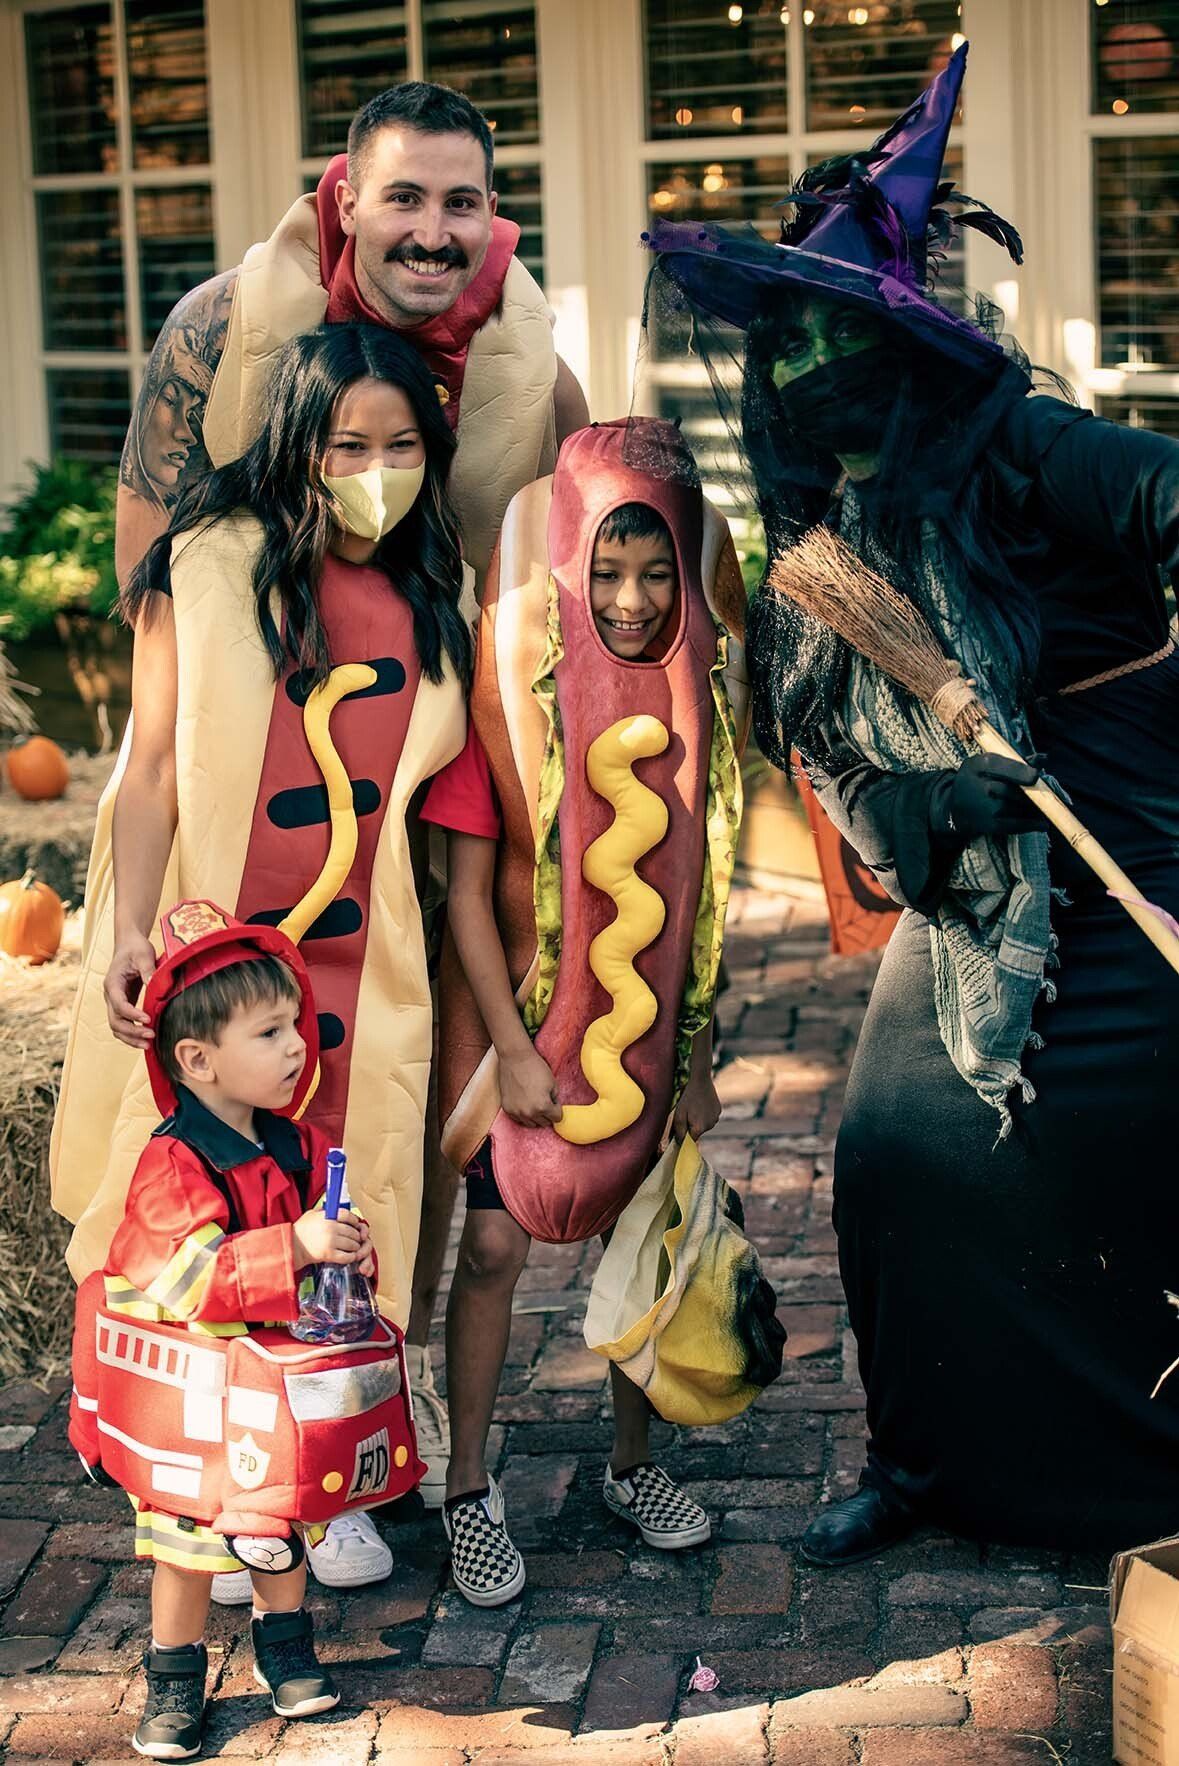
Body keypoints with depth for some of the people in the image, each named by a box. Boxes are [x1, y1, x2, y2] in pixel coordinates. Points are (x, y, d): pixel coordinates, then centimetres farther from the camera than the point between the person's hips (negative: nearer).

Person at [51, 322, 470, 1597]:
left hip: (357, 964, 3)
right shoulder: (217, 562, -6)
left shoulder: (432, 598, 7)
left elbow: (439, 784, 13)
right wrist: (129, 935, -15)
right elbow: (155, 765, -6)